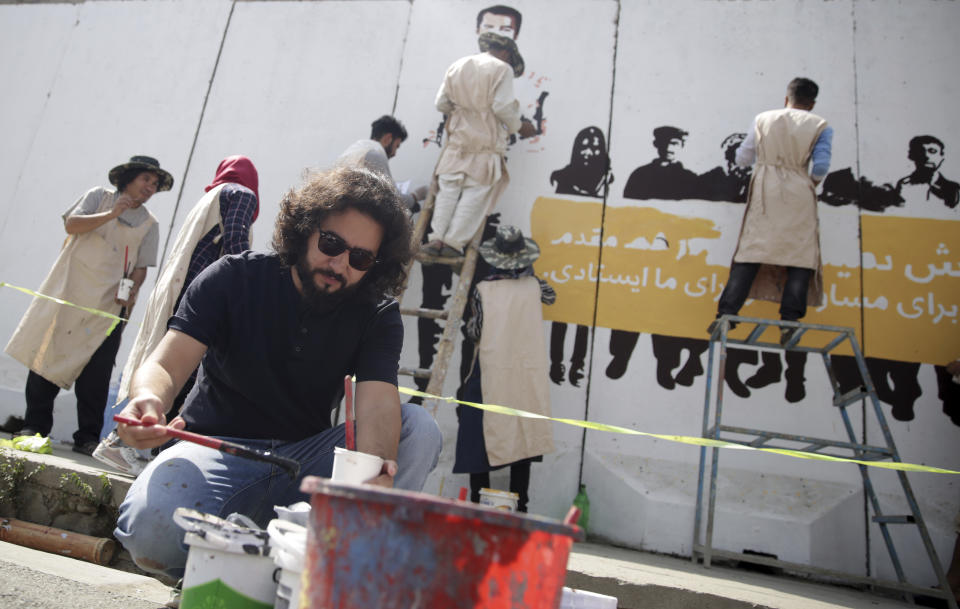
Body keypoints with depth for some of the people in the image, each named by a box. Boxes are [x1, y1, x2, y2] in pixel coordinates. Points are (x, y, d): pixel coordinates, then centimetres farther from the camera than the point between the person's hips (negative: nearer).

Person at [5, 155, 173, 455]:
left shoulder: (149, 224, 11)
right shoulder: (99, 196, 8)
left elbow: (141, 267, 5)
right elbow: (71, 225, -6)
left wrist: (132, 292, -13)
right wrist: (111, 214, -15)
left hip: (109, 304, 1)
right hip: (70, 291, 0)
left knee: (96, 371, -2)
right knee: (48, 352, 1)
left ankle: (87, 438, 4)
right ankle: (35, 425, 13)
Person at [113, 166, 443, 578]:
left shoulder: (379, 317, -5)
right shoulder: (234, 278, -7)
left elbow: (377, 403, -20)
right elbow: (165, 365, -14)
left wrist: (374, 466, -44)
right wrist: (149, 400, -40)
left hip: (306, 455, 2)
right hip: (219, 449, -1)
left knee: (419, 428, -21)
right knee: (150, 529, -33)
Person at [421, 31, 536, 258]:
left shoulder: (457, 65, 13)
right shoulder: (502, 69, -3)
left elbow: (441, 103, 11)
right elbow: (502, 106, -11)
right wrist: (518, 126, 5)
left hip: (458, 137, 5)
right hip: (486, 140, -4)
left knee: (448, 188, 7)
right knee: (476, 192, -1)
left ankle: (437, 237, -1)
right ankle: (454, 241, -5)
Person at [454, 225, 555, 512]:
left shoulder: (483, 289, -8)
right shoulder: (533, 285, 0)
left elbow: (475, 333, -5)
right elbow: (550, 296, 23)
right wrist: (529, 271, 27)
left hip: (490, 375, -2)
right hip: (526, 376, 3)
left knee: (479, 436, 9)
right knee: (522, 436, 12)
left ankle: (479, 502, 13)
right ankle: (519, 506, 19)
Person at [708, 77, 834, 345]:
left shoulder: (763, 119, 13)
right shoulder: (821, 126, 8)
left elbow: (742, 158, 14)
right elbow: (821, 166, -4)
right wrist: (812, 183, 17)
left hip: (765, 190, 2)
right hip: (799, 193, -1)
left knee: (750, 253, -2)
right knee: (800, 256, 2)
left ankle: (726, 315, -9)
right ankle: (789, 322, -7)